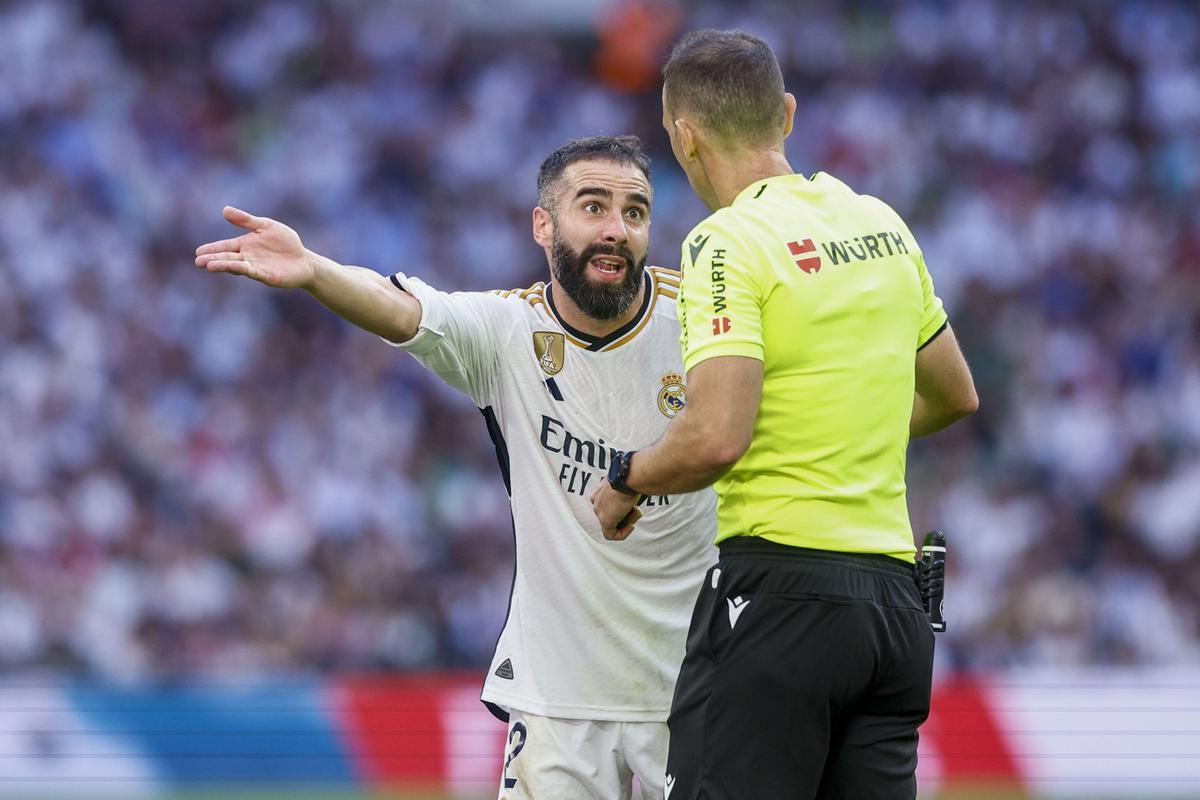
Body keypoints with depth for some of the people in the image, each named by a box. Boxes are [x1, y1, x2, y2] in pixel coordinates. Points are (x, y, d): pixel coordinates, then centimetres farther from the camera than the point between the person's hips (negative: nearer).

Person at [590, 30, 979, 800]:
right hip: (894, 588, 7)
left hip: (779, 585, -7)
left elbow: (716, 438, -20)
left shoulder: (730, 242, -10)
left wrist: (626, 482, -1)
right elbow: (954, 395, 24)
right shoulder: (883, 224, 12)